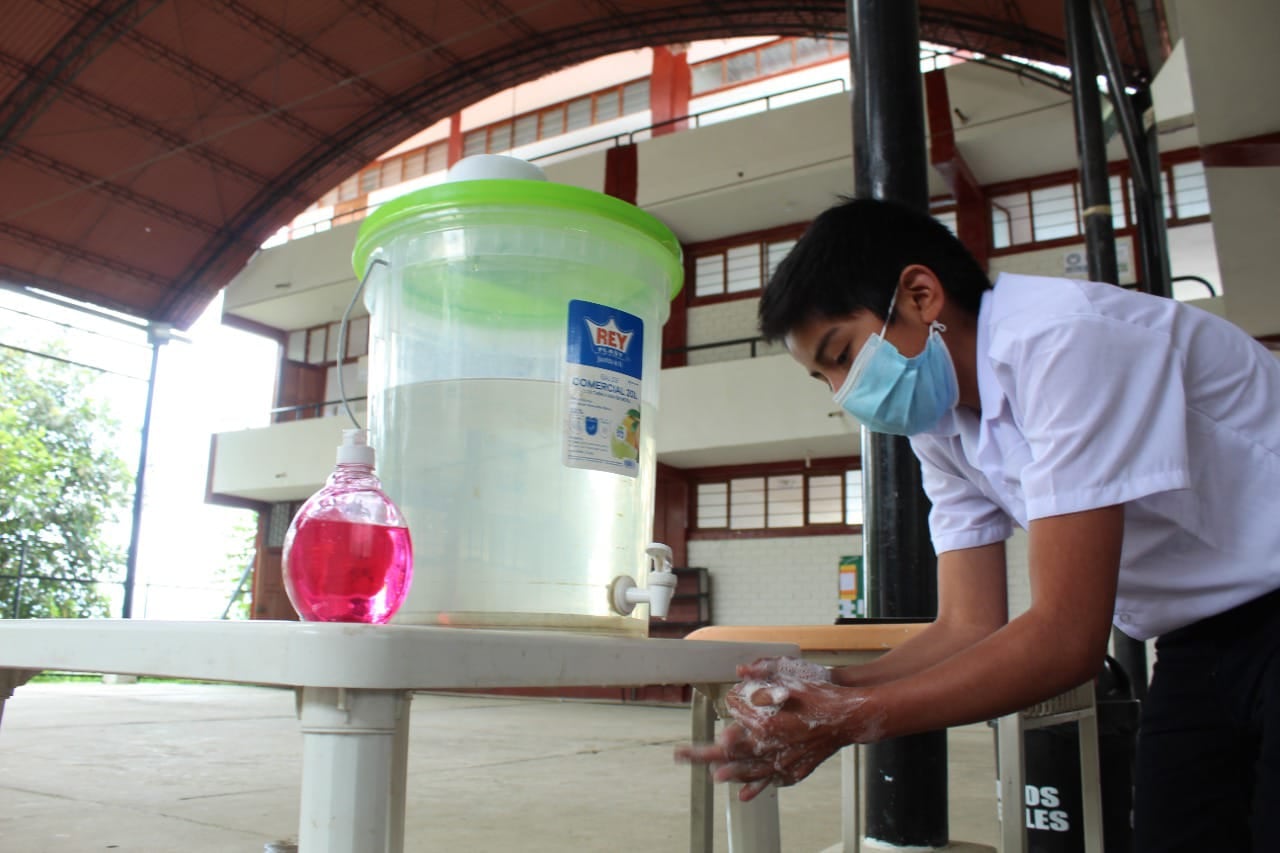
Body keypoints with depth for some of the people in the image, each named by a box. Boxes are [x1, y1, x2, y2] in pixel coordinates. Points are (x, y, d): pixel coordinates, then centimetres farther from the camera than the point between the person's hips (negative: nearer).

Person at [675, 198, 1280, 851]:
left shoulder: (1061, 338, -27)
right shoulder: (939, 426, -2)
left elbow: (1066, 638, -29)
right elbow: (969, 629, -3)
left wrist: (849, 719, -26)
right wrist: (818, 696, -19)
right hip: (1200, 645, 6)